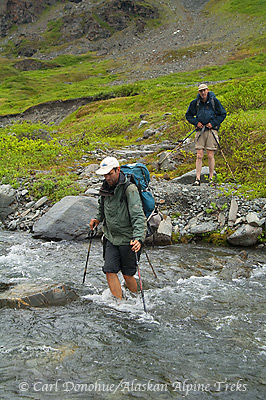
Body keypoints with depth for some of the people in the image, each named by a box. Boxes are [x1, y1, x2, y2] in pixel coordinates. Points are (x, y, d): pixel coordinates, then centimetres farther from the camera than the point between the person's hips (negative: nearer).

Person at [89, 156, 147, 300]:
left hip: (128, 239, -6)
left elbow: (138, 216, -27)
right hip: (111, 238, 6)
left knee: (127, 274, 6)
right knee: (110, 271, -1)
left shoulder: (129, 189, -19)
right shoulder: (106, 188, 4)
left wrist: (138, 238, -38)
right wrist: (97, 218, 9)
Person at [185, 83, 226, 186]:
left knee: (210, 156, 0)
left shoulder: (214, 101, 0)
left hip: (212, 130, -2)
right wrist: (196, 122, -2)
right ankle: (198, 179, -1)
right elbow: (188, 115, 15)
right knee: (199, 156, -3)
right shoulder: (195, 103, 5)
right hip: (200, 131, 2)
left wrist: (213, 123, -7)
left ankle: (211, 178, 10)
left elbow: (223, 114, 5)